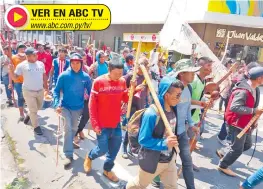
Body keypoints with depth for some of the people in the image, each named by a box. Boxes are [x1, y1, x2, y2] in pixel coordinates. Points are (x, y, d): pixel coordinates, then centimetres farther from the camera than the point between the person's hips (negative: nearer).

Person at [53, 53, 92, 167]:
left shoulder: (85, 77, -10)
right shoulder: (64, 76, -13)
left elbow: (90, 92, 0)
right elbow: (56, 90, -7)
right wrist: (57, 104, -19)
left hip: (78, 107, 2)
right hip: (65, 106, -2)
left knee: (73, 128, 19)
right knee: (68, 127, -18)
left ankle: (69, 143, 50)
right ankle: (68, 154, -4)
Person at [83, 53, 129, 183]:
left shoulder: (122, 81, -2)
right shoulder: (98, 82, -14)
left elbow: (126, 99, 4)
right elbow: (92, 104, -11)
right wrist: (94, 124, -12)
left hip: (116, 123, 5)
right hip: (102, 124, -4)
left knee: (114, 149, 14)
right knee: (103, 149, 5)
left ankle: (107, 169, 39)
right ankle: (89, 157, 39)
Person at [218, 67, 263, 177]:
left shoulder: (253, 89, 6)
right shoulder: (243, 91, -27)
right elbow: (234, 107, -34)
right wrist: (254, 111, -31)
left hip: (245, 124, 10)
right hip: (237, 124, -10)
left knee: (247, 145, 22)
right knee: (237, 149, 1)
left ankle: (225, 153, 35)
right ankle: (223, 166, 20)